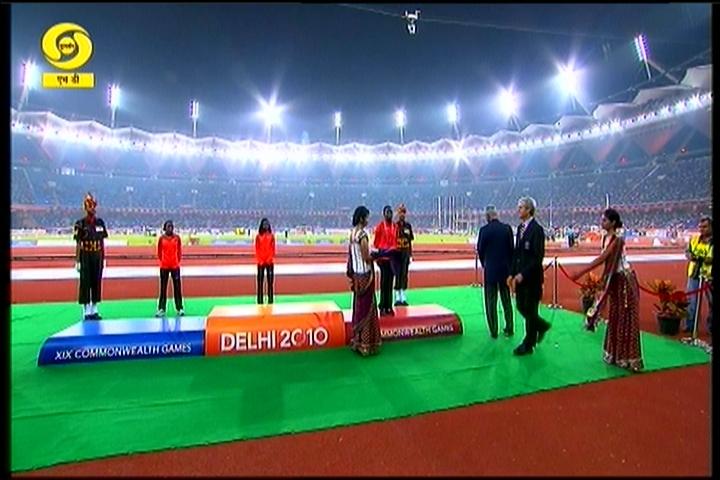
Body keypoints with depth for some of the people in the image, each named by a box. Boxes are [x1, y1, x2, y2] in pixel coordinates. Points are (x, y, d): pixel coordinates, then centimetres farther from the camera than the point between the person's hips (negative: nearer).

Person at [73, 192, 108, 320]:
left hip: (97, 257, 4)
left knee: (97, 283, 9)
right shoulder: (80, 223, -6)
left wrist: (103, 259, 9)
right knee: (85, 283, 2)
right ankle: (86, 312, 10)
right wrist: (77, 261, -9)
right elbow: (78, 243, -6)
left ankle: (94, 310, 19)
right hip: (85, 257, -4)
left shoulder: (100, 222, 7)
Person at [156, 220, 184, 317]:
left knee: (177, 287, 4)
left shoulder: (177, 237, 1)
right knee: (163, 288, 5)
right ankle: (161, 309, 12)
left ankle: (179, 308, 10)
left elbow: (179, 251, 5)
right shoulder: (161, 238, 1)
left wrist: (178, 261, 0)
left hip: (175, 266, 0)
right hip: (164, 266, 0)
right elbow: (159, 252, 6)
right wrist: (161, 261, 2)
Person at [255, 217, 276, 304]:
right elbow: (257, 249, 1)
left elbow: (273, 249, 1)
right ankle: (260, 300, 6)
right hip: (260, 262, 0)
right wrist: (260, 260, -8)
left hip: (270, 261, 0)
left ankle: (270, 299, 7)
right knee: (260, 281, 1)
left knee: (270, 280, 1)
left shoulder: (271, 236, 4)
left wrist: (269, 259, -10)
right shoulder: (258, 236, 4)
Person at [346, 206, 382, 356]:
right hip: (365, 274, -8)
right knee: (367, 307, 1)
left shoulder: (352, 233, 8)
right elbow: (366, 258, -19)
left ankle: (357, 340, 25)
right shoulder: (363, 234, -19)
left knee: (358, 306, 15)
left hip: (356, 274, 8)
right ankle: (366, 343, 9)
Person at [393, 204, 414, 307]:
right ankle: (397, 298, 7)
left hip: (405, 254, 4)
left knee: (404, 275, 9)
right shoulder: (394, 225, -5)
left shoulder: (408, 225, 8)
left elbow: (410, 241, 11)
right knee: (397, 275, 0)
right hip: (396, 253, -4)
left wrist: (410, 255, 9)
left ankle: (404, 298, 17)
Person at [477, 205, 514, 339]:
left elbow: (480, 249, -5)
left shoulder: (484, 230, -11)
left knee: (491, 302, 7)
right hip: (505, 269, 3)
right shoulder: (507, 228, -4)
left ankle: (494, 331, 12)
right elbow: (511, 248, 0)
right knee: (506, 300, 15)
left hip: (490, 269, -3)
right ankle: (509, 329, 23)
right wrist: (510, 266, 11)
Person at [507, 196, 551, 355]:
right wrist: (512, 273, 7)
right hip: (520, 276, 7)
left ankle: (528, 344, 20)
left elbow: (538, 256, -19)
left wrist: (523, 274, -20)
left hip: (532, 278, -7)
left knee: (530, 310, 5)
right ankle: (541, 326, 40)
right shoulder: (520, 227, 9)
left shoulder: (537, 229, -15)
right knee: (521, 307, 15)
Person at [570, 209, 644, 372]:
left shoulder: (617, 239, -20)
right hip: (615, 280, 9)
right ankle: (616, 354, 25)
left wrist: (580, 273, -29)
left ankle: (629, 358, 10)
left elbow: (601, 259, -27)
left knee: (625, 318, -1)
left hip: (624, 280, -9)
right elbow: (604, 260, 7)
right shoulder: (607, 238, 6)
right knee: (615, 317, 14)